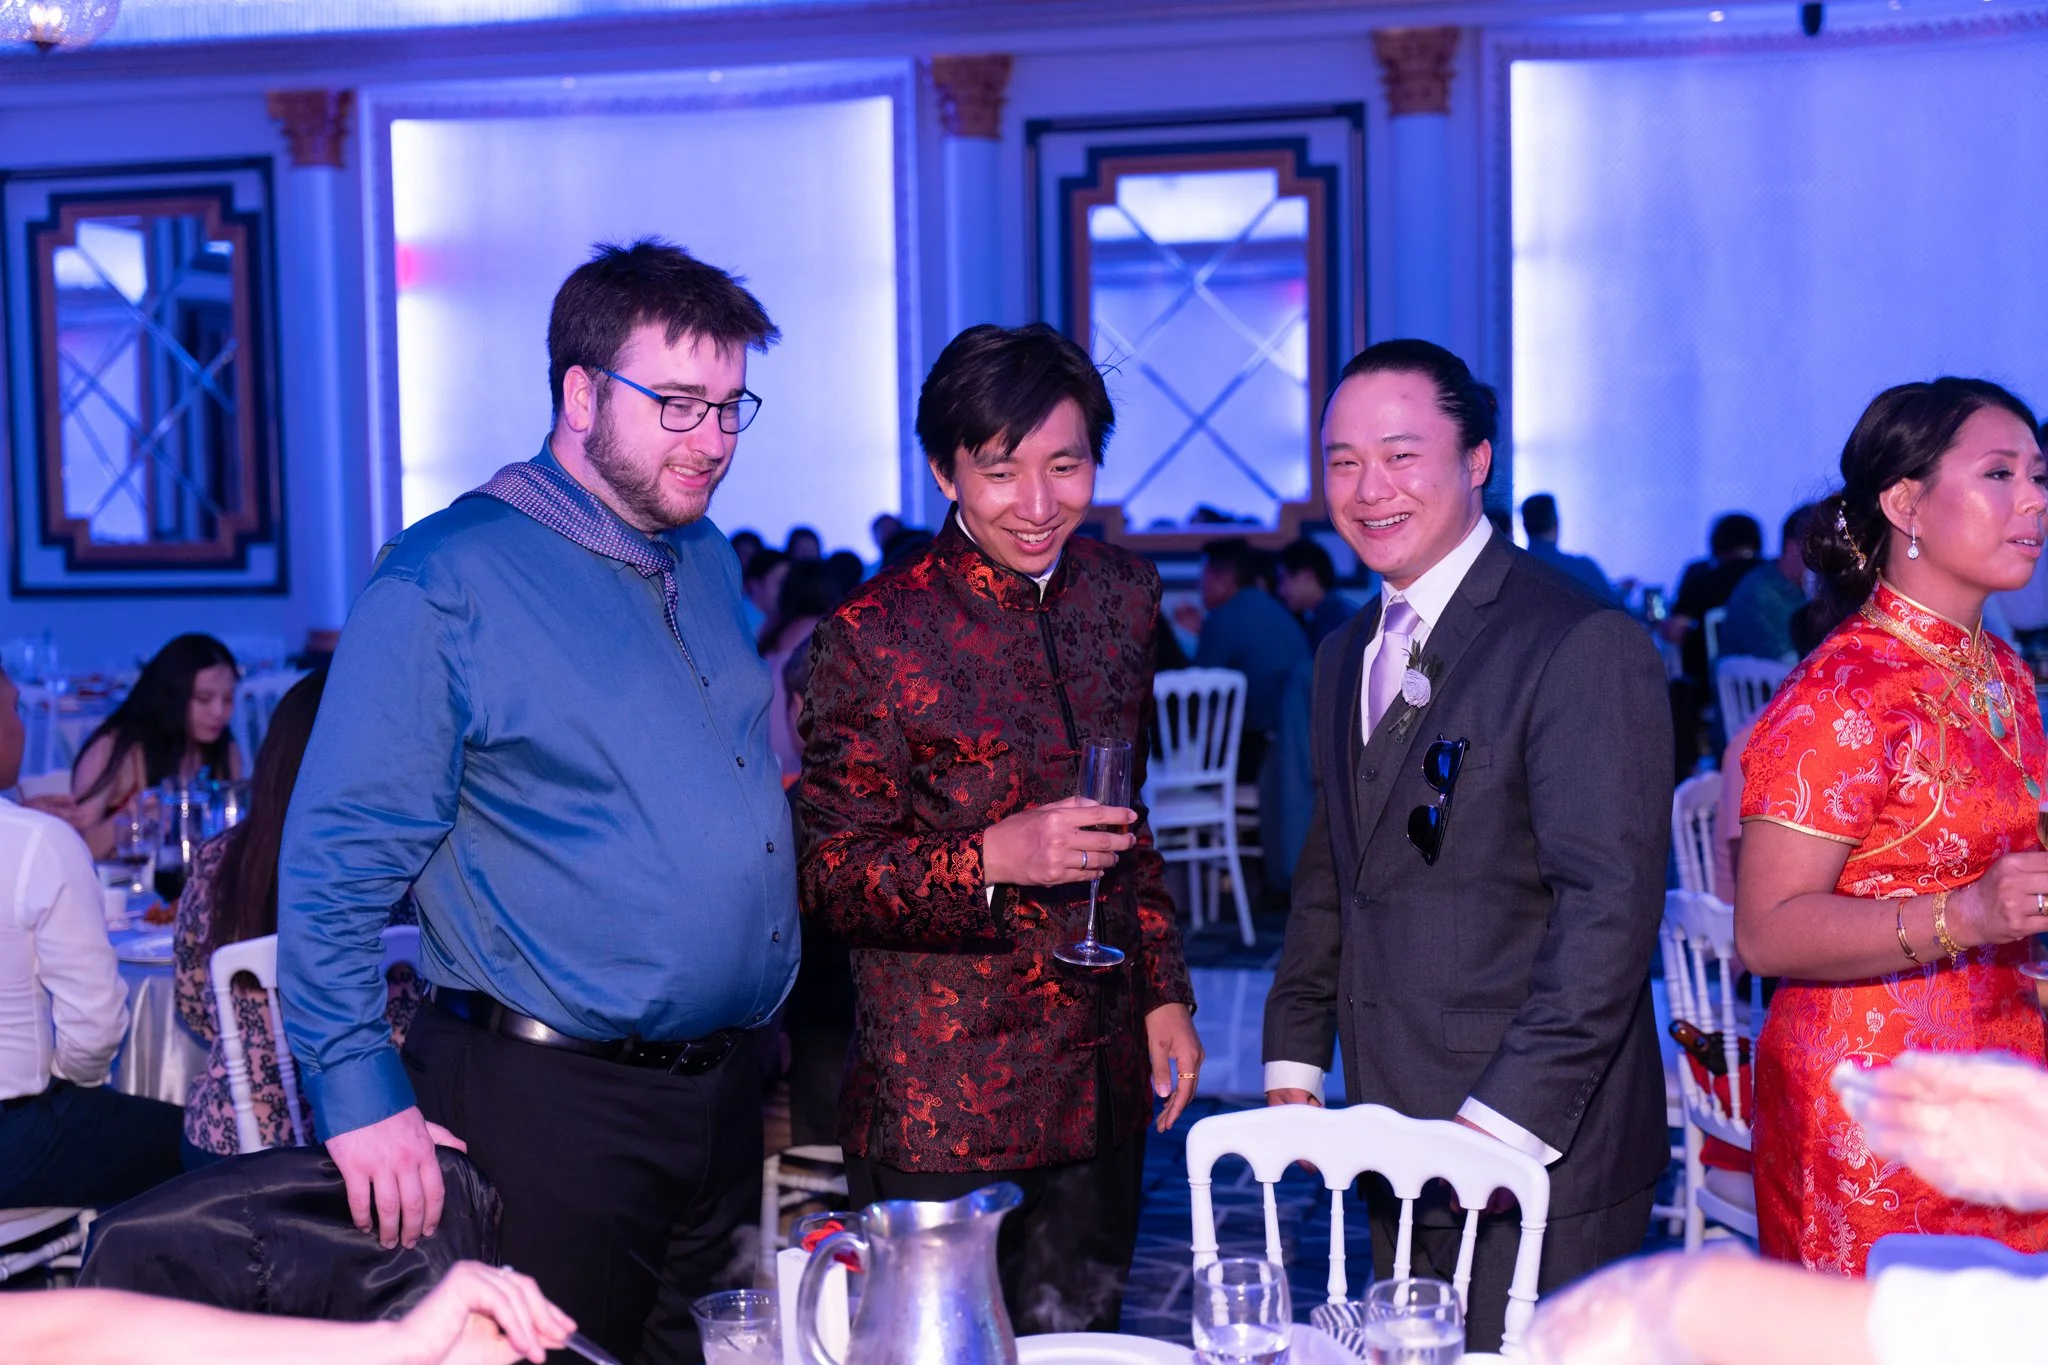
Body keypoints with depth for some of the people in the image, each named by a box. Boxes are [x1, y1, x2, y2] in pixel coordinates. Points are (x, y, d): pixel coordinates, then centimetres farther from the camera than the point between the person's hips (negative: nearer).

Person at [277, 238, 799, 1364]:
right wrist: (363, 1094, -18)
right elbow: (336, 862, -14)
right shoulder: (447, 579, -11)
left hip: (728, 1093, 7)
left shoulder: (709, 564, 12)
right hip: (549, 1103, -7)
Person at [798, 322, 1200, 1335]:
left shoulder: (1123, 595, 6)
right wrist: (994, 858, -24)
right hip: (938, 1106, -5)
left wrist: (1165, 993, 13)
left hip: (1101, 1089, 5)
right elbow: (830, 878, -10)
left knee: (1077, 1338, 14)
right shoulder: (873, 637, -13)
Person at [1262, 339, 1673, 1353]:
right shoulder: (1347, 658, 14)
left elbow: (1609, 904, -18)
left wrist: (1503, 1121, -20)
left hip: (1540, 1158, -7)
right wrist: (1293, 1064, 12)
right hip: (1400, 1153, 7)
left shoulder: (1585, 647, -13)